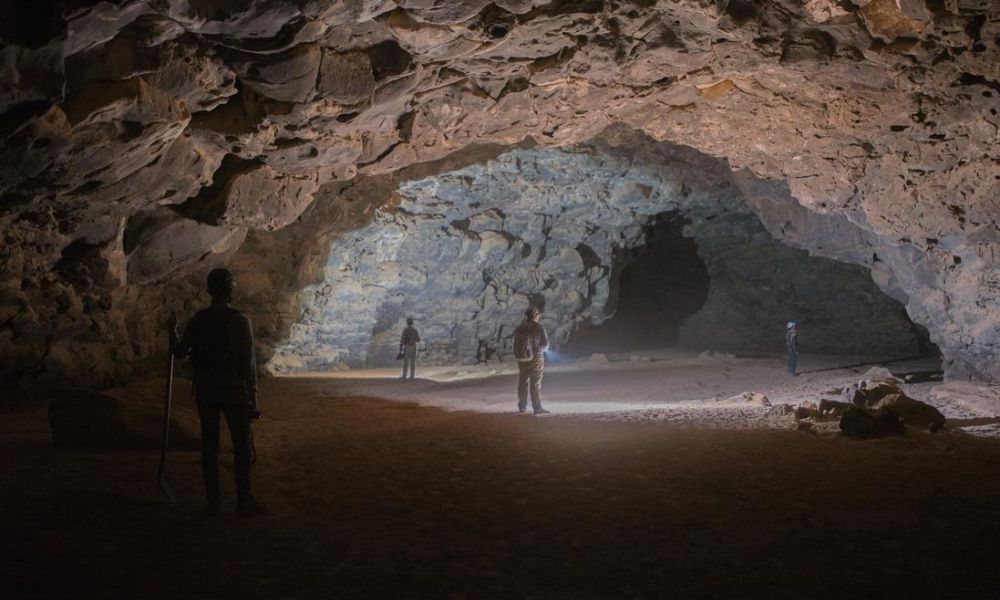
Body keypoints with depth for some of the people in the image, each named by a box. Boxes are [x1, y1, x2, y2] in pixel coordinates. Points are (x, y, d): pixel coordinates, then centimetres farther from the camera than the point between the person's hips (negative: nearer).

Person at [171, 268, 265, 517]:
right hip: (234, 391, -4)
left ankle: (212, 501, 14)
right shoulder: (239, 321, -11)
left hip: (205, 391, 4)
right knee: (242, 446, 4)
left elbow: (180, 352, 11)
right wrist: (253, 397, -3)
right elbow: (248, 363, -10)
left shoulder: (198, 320, 0)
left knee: (209, 445, 10)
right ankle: (243, 501, 5)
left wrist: (172, 333, 31)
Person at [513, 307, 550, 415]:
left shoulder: (520, 327, 3)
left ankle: (522, 406, 20)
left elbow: (516, 343, 11)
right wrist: (542, 349, 12)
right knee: (535, 383, -3)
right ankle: (537, 407, -4)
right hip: (535, 358, -5)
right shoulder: (539, 328, -11)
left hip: (522, 358, 5)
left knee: (522, 382, 14)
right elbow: (545, 344, -8)